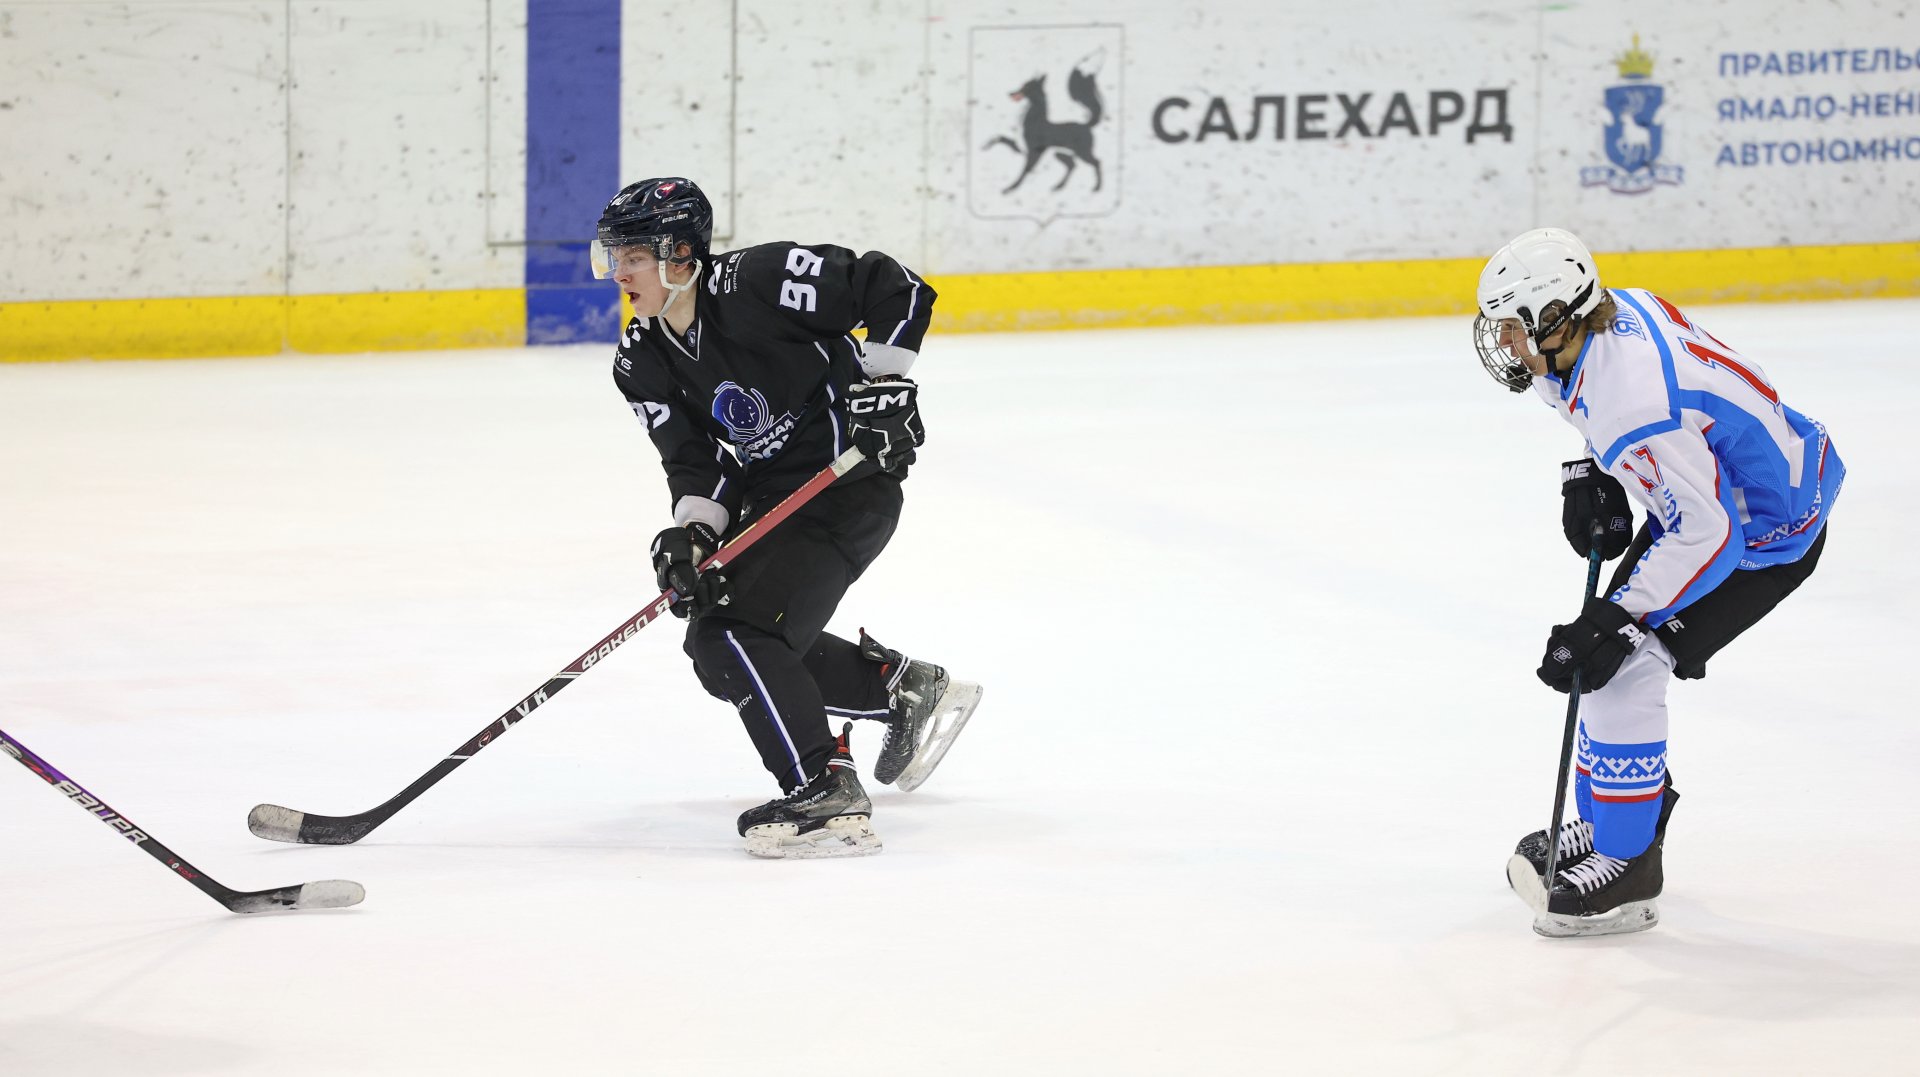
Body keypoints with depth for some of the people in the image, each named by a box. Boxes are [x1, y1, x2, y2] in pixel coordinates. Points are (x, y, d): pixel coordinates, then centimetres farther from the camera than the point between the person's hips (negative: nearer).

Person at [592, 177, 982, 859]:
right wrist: (692, 533, -18)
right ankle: (907, 689, 27)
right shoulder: (642, 362, 2)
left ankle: (827, 798, -24)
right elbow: (694, 458, -1)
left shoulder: (756, 283, -20)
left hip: (851, 478, -9)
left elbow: (894, 289, -16)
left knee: (733, 634, -21)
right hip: (770, 498, 9)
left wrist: (885, 382, -19)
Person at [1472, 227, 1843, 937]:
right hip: (1716, 490, 10)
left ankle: (1627, 869, -4)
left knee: (1621, 669, -14)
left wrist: (1613, 622, -31)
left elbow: (1704, 535, -33)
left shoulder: (1633, 401, -35)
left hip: (1768, 536, -10)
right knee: (1607, 652, 13)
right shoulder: (1618, 312, -7)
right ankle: (1606, 822, 30)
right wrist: (1592, 477, 6)